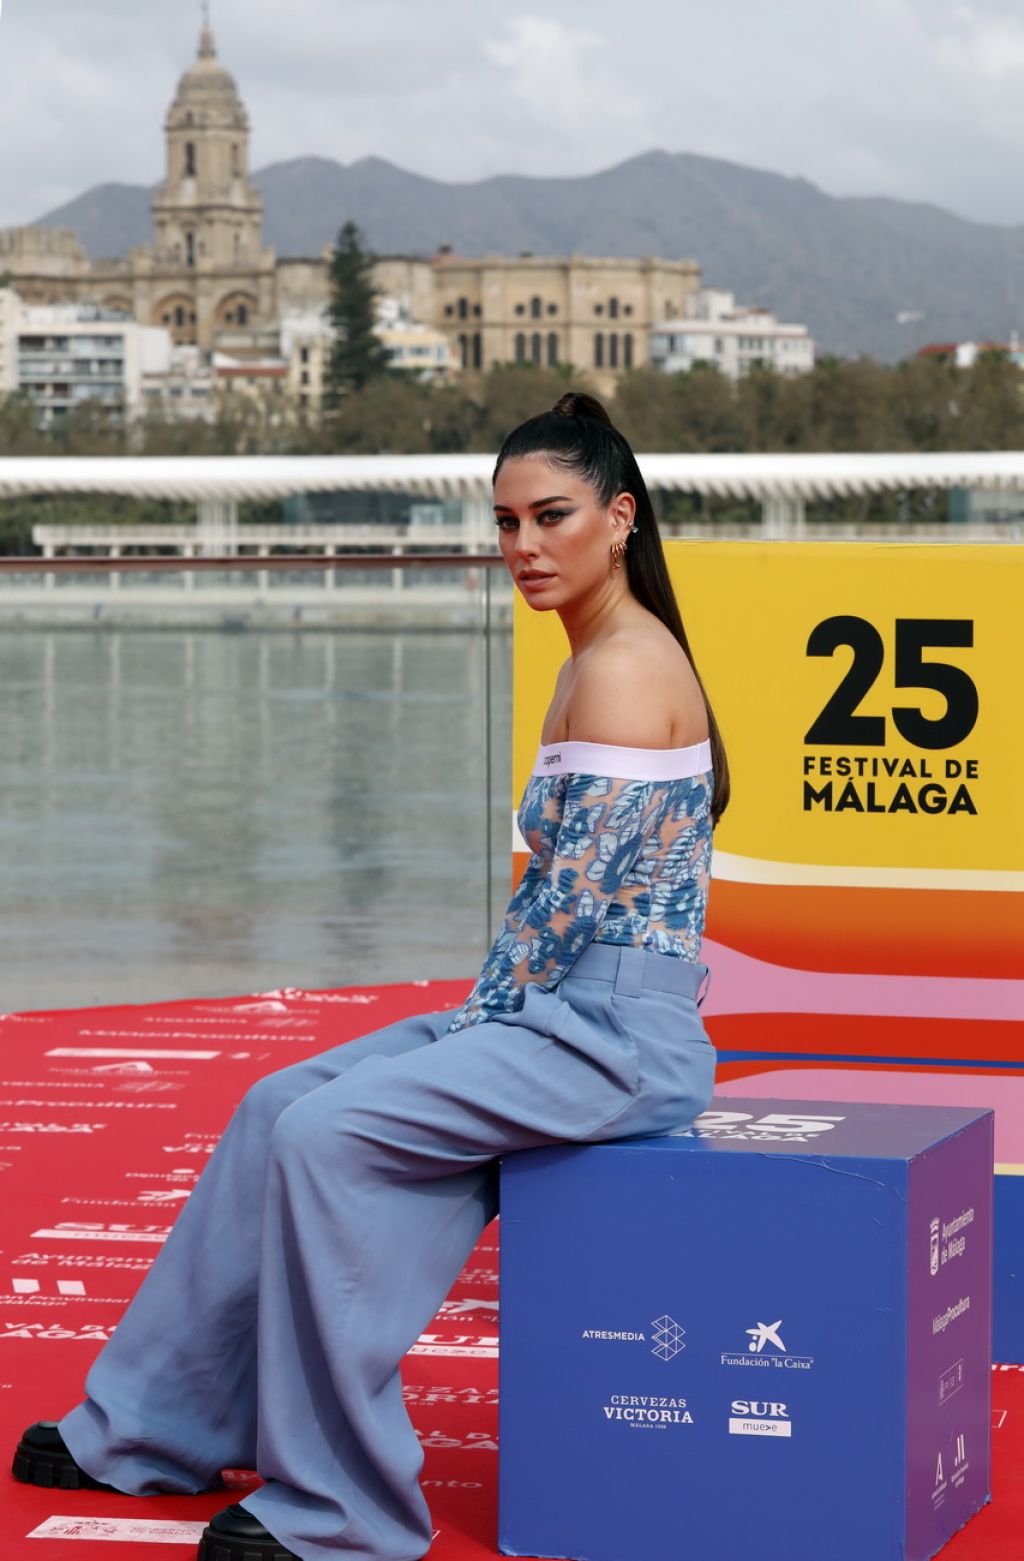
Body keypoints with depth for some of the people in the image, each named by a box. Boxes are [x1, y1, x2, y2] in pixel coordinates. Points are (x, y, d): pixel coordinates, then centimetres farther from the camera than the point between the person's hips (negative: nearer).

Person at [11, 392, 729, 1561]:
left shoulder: (623, 671, -17)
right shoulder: (603, 656, 14)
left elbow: (566, 898, -18)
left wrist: (488, 1017, -6)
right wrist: (483, 1015, 12)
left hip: (617, 1036, -10)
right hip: (568, 1015, 10)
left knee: (330, 1136, -20)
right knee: (283, 1104, 7)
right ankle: (157, 1432, 15)